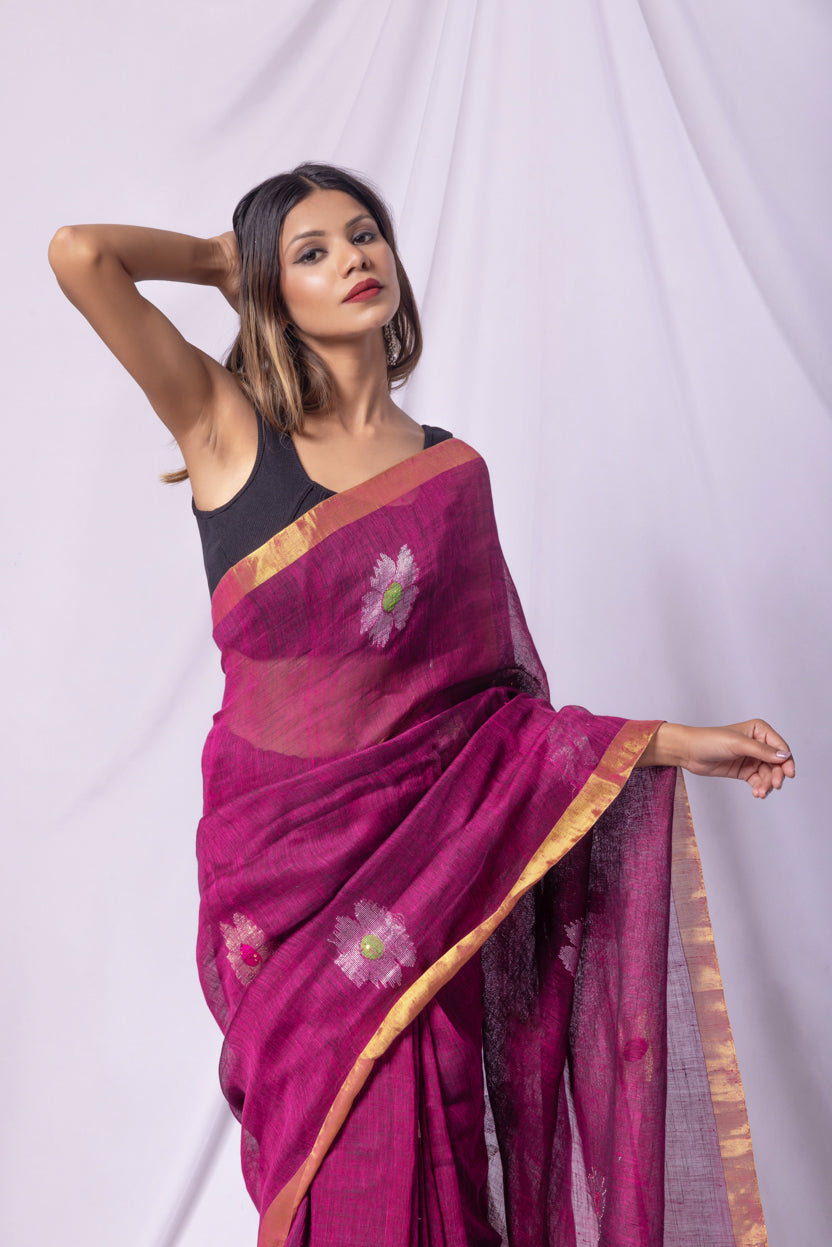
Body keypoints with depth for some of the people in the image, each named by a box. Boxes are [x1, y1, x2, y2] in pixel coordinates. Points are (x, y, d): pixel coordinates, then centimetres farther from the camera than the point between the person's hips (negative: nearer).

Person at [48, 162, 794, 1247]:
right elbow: (78, 254, -11)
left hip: (417, 854, 2)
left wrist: (679, 742, -1)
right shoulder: (227, 426, 1)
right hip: (275, 853, -1)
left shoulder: (450, 471, 7)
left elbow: (495, 705, 5)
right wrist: (217, 258, 7)